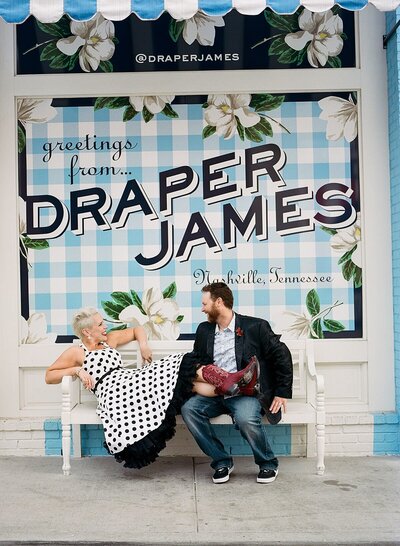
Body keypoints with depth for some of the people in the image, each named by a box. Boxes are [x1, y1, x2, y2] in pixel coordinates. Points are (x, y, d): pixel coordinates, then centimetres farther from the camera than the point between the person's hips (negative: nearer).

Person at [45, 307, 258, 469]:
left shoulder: (108, 340, 26)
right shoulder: (76, 352, 8)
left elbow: (137, 329, 35)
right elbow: (49, 376, 6)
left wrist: (144, 345, 14)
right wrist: (76, 370, -8)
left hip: (133, 380, 8)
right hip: (114, 392, -8)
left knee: (188, 380, -18)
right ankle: (228, 384, -28)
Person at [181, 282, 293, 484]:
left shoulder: (255, 326, -2)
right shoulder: (204, 330, 14)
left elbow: (282, 356, 1)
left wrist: (282, 393, -4)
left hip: (246, 392, -4)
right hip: (214, 394, 5)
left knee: (245, 418, -35)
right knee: (188, 408, -23)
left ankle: (268, 463, -4)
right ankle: (221, 461, -7)